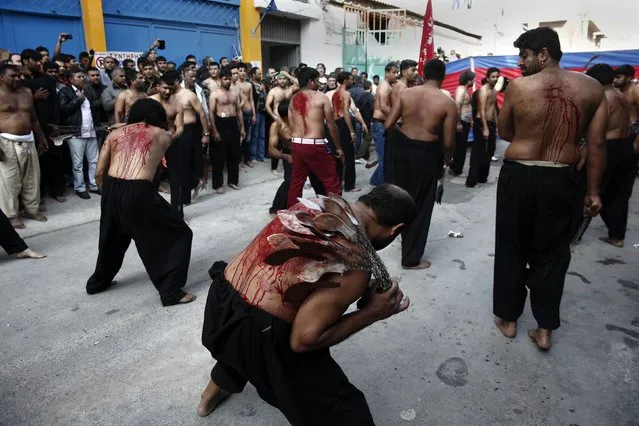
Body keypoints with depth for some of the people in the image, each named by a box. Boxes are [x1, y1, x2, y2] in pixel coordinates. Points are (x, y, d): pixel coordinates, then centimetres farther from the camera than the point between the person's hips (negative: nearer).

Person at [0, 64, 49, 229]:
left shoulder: (26, 92, 12)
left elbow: (34, 119, 17)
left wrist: (40, 140, 16)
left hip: (28, 141, 5)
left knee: (32, 178, 10)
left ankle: (32, 209, 23)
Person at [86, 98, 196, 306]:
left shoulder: (115, 133, 17)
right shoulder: (162, 135, 11)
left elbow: (99, 173, 13)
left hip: (111, 189, 5)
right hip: (138, 192, -5)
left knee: (112, 236, 31)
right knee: (178, 234, 9)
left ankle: (98, 281, 49)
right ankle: (171, 292, 6)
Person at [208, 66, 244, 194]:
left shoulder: (235, 93, 12)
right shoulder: (215, 94, -5)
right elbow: (211, 113, -10)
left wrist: (242, 127, 10)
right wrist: (214, 131, -16)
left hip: (234, 124, 5)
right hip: (221, 124, -5)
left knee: (234, 154, 11)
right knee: (219, 156, 0)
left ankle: (233, 180, 24)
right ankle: (218, 184, 8)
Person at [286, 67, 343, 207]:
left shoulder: (293, 99, 12)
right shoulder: (321, 97, -2)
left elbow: (291, 125, 12)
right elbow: (331, 125, -1)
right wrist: (338, 147, 7)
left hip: (296, 144, 6)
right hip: (314, 145, -6)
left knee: (296, 182, 17)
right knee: (332, 183, 4)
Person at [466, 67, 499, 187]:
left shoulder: (494, 91, 15)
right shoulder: (484, 90, -13)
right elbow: (482, 110, -20)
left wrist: (496, 125, 18)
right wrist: (485, 128, -25)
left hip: (491, 123, 9)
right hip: (481, 123, -9)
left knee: (489, 152, 14)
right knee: (478, 152, -9)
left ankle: (482, 177, 24)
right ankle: (471, 181, -8)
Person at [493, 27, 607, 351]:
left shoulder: (518, 87, -8)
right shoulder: (592, 88, 0)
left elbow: (504, 133, 4)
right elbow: (596, 145, 0)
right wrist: (593, 191, 6)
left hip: (519, 178, -2)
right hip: (564, 182, 2)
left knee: (512, 250, 13)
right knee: (552, 254, 13)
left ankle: (508, 319, 26)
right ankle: (544, 329, 21)